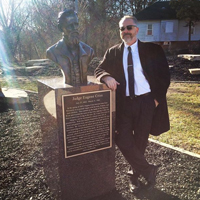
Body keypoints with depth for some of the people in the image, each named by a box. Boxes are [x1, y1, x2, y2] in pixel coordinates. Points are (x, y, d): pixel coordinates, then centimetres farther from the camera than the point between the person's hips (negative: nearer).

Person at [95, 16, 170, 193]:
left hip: (146, 103, -1)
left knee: (140, 142, 10)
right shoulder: (112, 52, 8)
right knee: (123, 142, -4)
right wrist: (107, 77, -17)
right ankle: (148, 170, 20)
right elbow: (99, 70, 6)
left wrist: (157, 98, -5)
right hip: (123, 103, 2)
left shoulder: (152, 50, 2)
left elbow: (164, 75, 3)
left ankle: (135, 175, 35)